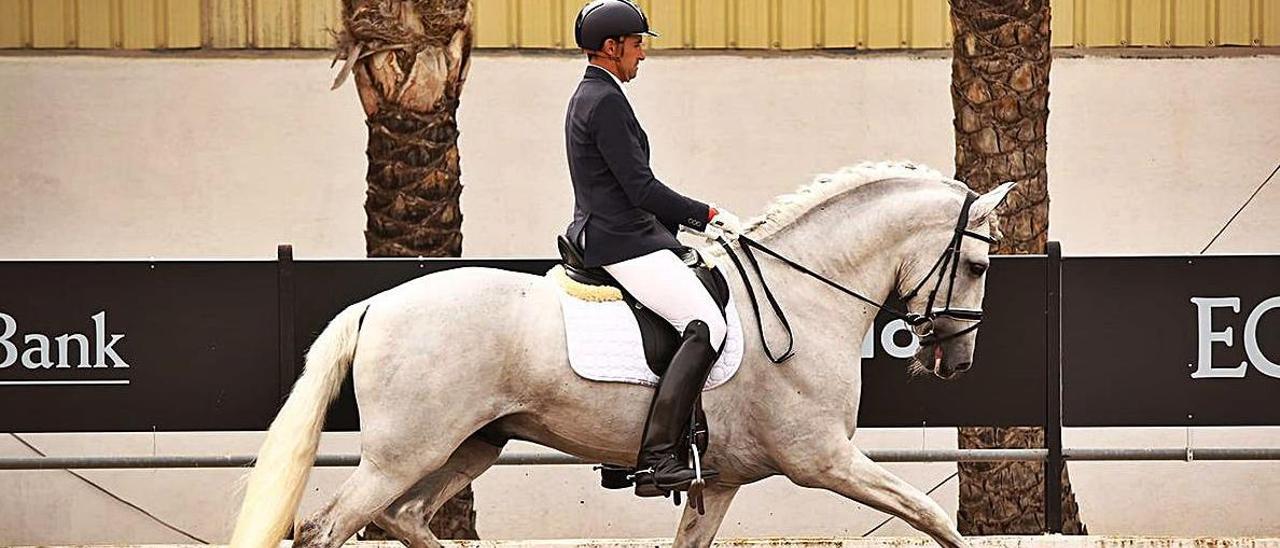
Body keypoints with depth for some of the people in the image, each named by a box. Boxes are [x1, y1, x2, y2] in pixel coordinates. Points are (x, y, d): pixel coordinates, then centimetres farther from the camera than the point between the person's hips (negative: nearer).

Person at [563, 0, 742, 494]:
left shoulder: (590, 97, 19)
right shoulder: (606, 102, -14)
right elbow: (641, 189, -18)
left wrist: (693, 222, 18)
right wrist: (708, 214, -9)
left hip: (606, 234, 11)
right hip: (623, 242, -11)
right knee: (706, 325, -20)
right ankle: (654, 458, -26)